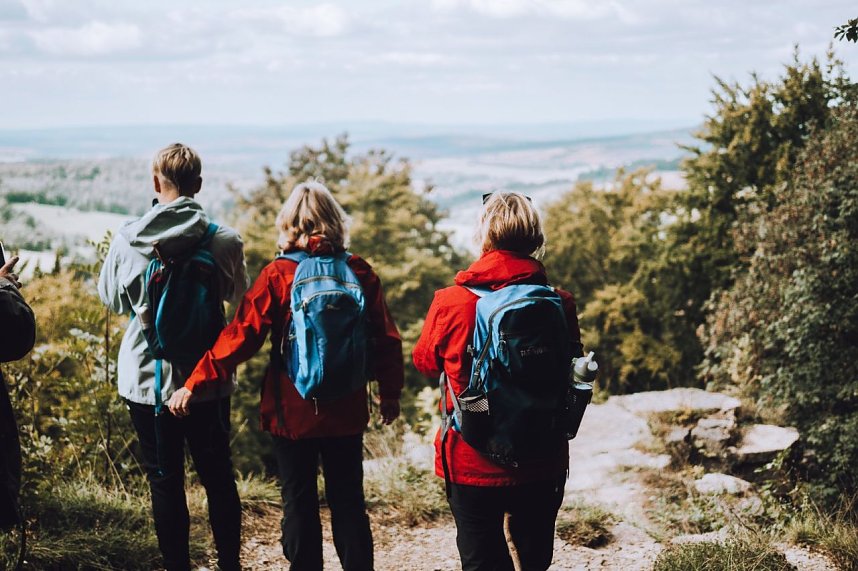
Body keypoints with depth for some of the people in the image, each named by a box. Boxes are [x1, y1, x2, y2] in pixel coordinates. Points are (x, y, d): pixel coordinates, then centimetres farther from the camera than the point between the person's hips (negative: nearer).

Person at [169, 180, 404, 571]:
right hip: (347, 412, 2)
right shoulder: (359, 272, -3)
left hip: (292, 413, -2)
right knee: (348, 501, 14)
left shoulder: (277, 275, -10)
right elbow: (386, 338, 1)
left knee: (299, 501, 11)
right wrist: (390, 393, 14)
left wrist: (194, 384, -10)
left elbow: (241, 336, -14)